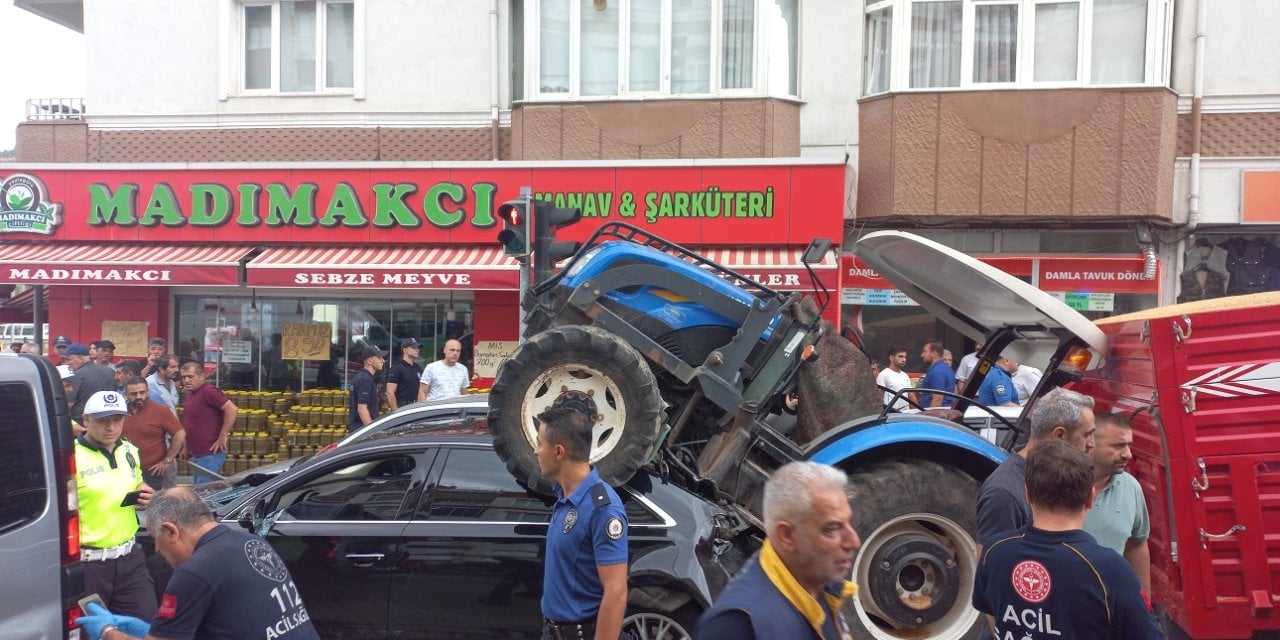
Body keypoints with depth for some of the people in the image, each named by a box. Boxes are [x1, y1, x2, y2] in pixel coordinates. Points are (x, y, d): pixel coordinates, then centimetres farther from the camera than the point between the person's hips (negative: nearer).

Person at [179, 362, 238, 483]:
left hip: (210, 454, -10)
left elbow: (232, 409, -26)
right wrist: (186, 446, 21)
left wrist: (223, 436, -21)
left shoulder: (209, 392, -16)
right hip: (196, 455, 10)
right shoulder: (190, 393, 13)